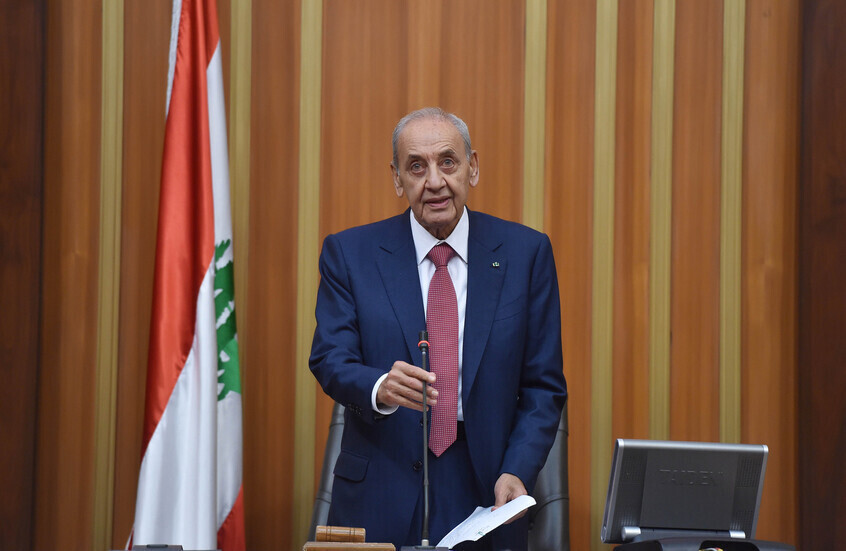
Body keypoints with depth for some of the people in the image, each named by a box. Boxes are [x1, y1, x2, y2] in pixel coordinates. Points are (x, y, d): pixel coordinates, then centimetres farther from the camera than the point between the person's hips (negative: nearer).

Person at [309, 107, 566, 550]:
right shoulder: (349, 253, 2)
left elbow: (543, 384, 2)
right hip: (380, 497, 0)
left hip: (485, 493, 0)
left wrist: (516, 472, -12)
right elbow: (330, 361, -6)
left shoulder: (526, 252, 2)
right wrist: (380, 388, -28)